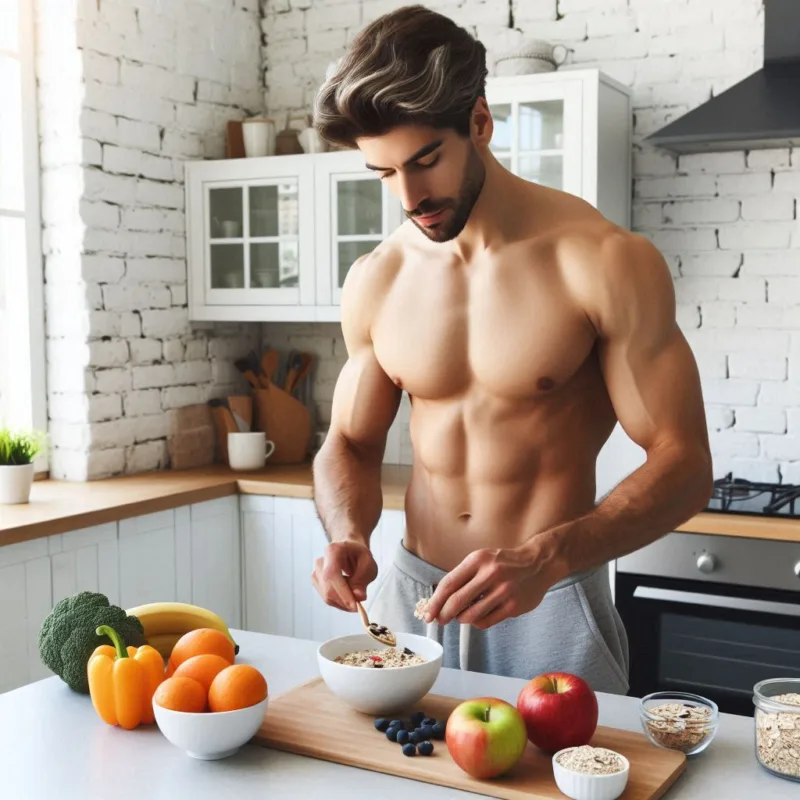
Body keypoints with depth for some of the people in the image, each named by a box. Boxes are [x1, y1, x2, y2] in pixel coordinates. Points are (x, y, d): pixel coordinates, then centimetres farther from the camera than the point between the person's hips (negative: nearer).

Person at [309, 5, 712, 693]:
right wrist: (349, 534, -13)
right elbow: (351, 443, 9)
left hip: (551, 606, -4)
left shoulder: (604, 262, -15)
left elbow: (682, 463, -15)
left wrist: (546, 558, -29)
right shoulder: (377, 282, 0)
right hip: (412, 590, 4)